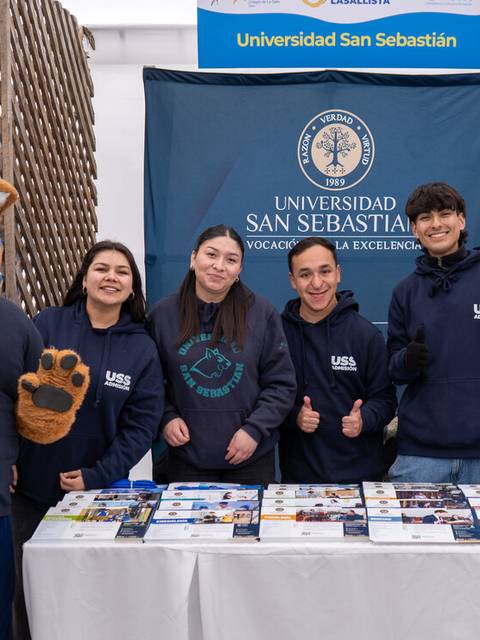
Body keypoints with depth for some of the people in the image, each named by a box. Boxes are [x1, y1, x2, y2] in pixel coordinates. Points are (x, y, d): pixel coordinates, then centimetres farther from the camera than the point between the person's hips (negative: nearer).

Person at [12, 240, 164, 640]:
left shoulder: (142, 348, -2)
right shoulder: (46, 325, -5)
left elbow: (141, 425, -5)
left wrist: (96, 477, -13)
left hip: (101, 492, 0)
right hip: (31, 488, 0)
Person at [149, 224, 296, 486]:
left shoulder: (262, 313, -6)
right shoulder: (163, 314, -2)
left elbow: (281, 383, -3)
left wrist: (254, 429, -11)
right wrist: (166, 417, -7)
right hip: (186, 457, 0)